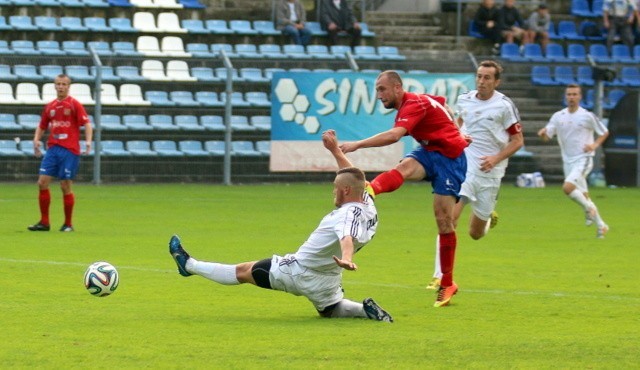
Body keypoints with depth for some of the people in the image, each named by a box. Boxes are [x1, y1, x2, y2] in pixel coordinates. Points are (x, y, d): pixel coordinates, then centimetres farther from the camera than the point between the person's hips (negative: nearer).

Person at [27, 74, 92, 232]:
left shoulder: (75, 105, -2)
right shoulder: (50, 106, 12)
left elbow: (87, 124, -8)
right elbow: (41, 126, 21)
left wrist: (88, 142, -23)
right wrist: (36, 140, 2)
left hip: (70, 150, -5)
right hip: (52, 148, 5)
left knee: (65, 186, -4)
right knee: (42, 182, -4)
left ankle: (68, 224, 9)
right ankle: (44, 222, 5)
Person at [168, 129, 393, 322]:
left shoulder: (349, 214, -29)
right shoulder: (367, 205, -2)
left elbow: (348, 237, -51)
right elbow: (353, 178, 16)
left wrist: (346, 258, -71)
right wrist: (335, 150, 22)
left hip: (300, 271, -8)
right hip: (327, 280, 8)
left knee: (243, 271, 8)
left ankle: (189, 265, 22)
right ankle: (366, 311, 2)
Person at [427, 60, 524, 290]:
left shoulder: (504, 106, -7)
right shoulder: (464, 100, 4)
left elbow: (518, 140, -2)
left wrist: (496, 158, -15)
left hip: (489, 172, -1)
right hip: (463, 166, 1)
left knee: (476, 233, 9)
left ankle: (489, 217, 48)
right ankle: (440, 276, -20)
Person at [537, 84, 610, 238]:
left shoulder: (587, 116, -6)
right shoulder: (558, 116, 5)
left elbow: (604, 132, 5)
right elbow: (547, 136, 3)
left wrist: (595, 145, -11)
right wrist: (543, 132, -20)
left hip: (583, 159, -5)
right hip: (568, 161, 5)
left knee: (567, 187, -26)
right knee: (583, 195, 10)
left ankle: (588, 208, -2)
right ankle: (601, 225, 24)